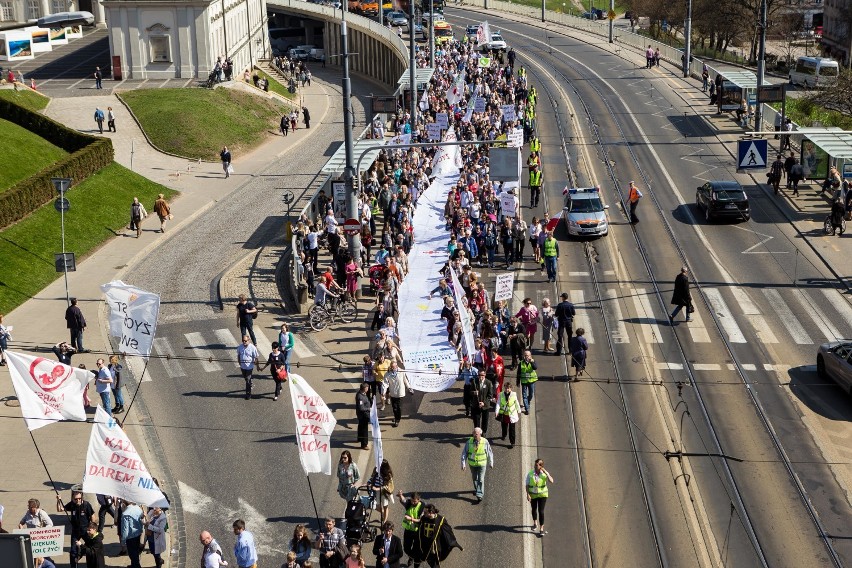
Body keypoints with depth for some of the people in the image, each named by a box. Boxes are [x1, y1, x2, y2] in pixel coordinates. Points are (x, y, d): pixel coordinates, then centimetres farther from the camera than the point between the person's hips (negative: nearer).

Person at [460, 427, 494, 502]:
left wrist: (491, 463, 4)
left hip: (482, 464, -2)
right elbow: (464, 453, -10)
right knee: (474, 478, 21)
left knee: (481, 480, -6)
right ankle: (477, 489, 47)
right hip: (472, 464, 2)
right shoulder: (469, 442, -15)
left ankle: (479, 495, -2)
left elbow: (490, 453, -4)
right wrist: (463, 464, -17)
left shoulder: (485, 442, -18)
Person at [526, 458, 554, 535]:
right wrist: (528, 494, -18)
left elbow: (551, 481, -29)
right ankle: (535, 523, 47)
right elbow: (527, 485, -9)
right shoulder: (530, 474, -13)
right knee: (534, 509, 22)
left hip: (542, 495, -2)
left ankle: (541, 529, -5)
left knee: (541, 511, -10)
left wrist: (546, 473, -32)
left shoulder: (544, 473, -15)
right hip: (533, 495, 2)